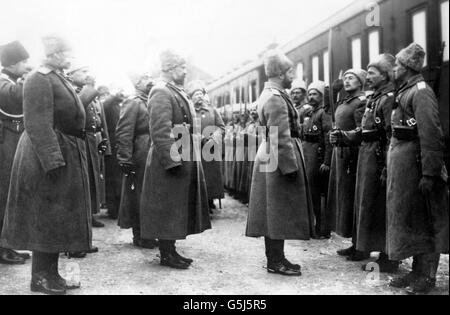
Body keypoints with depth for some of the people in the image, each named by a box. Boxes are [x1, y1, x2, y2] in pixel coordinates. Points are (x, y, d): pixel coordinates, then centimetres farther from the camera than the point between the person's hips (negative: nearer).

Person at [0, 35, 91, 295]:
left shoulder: (61, 79, 15)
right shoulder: (40, 80, -15)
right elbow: (38, 125, -24)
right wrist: (53, 160, -29)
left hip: (68, 156, 10)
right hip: (50, 156, -10)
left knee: (58, 219, 13)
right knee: (46, 217, -1)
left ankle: (51, 273, 23)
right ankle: (41, 278, 11)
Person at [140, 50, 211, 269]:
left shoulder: (178, 93, 17)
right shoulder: (161, 93, -14)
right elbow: (160, 132, -22)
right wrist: (173, 159, -26)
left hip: (185, 159, 10)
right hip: (170, 160, -10)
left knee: (176, 208, 14)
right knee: (167, 206, -2)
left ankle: (170, 250, 24)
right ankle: (166, 254, 7)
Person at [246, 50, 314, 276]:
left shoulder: (269, 94, 16)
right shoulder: (276, 99, -17)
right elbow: (281, 138, -22)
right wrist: (290, 166, -21)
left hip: (268, 157, 10)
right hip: (279, 159, -10)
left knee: (274, 212, 13)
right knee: (279, 212, -3)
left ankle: (274, 257, 21)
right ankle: (276, 262, 4)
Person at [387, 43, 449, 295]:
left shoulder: (421, 92, -14)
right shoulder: (405, 92, 14)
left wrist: (429, 173, -26)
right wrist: (389, 166, 12)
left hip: (414, 162, -9)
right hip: (401, 161, 9)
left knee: (423, 220, 0)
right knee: (408, 216, 14)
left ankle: (428, 277, 11)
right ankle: (417, 271, 26)